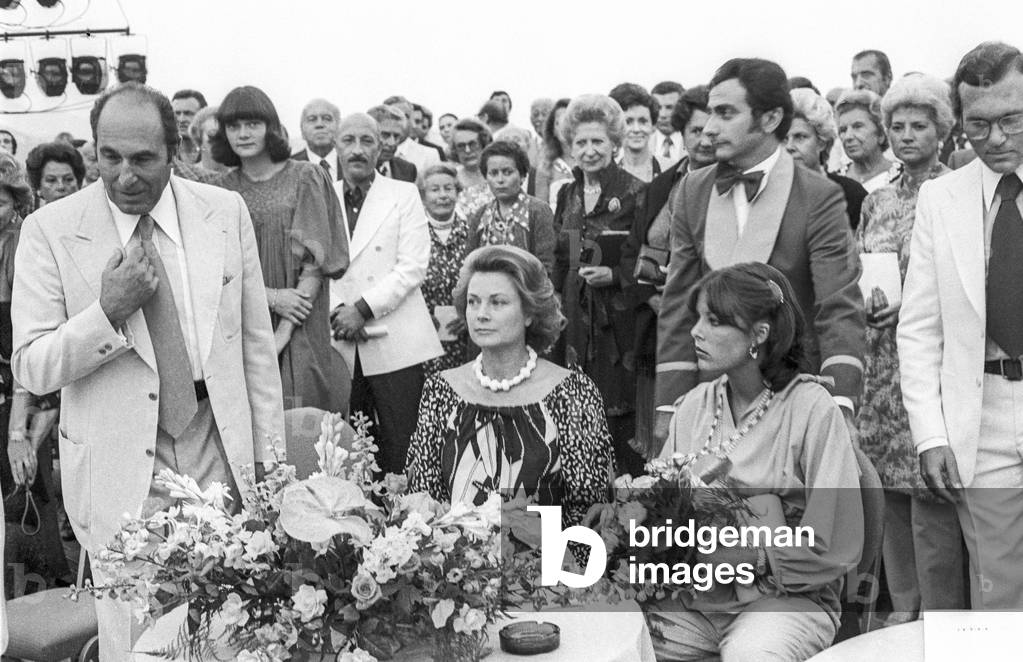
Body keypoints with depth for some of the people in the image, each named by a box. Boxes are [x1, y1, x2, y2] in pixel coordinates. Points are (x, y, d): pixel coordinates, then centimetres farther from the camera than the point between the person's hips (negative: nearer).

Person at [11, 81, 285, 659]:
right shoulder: (50, 231, -6)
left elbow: (256, 340, 7)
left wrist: (268, 455, 6)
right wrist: (108, 312, -21)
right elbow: (31, 369, -5)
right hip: (119, 471, -2)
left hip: (219, 457, 2)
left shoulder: (226, 212, 1)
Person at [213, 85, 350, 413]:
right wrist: (271, 297, -14)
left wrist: (285, 331, -13)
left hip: (301, 333, -2)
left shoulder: (306, 178, 0)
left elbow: (315, 260, -6)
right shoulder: (224, 188, 7)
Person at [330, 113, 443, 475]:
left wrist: (363, 309, -12)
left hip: (395, 345, -2)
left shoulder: (404, 195, 6)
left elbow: (414, 266, -4)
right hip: (339, 345, 2)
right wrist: (336, 310, -12)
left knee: (401, 451, -4)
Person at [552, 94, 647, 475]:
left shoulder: (635, 193, -6)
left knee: (623, 415, -6)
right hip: (576, 320, 5)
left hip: (621, 320, -5)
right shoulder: (567, 195, 12)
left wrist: (615, 276, -17)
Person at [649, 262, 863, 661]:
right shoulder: (693, 406, 9)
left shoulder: (811, 409, -8)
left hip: (787, 598, -4)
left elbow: (837, 550, -10)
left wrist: (749, 556, -16)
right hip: (694, 596, 4)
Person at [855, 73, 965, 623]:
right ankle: (903, 607, 22)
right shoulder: (876, 202, 13)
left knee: (933, 494, -6)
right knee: (890, 491, 10)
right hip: (881, 364, 5)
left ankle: (942, 616, 6)